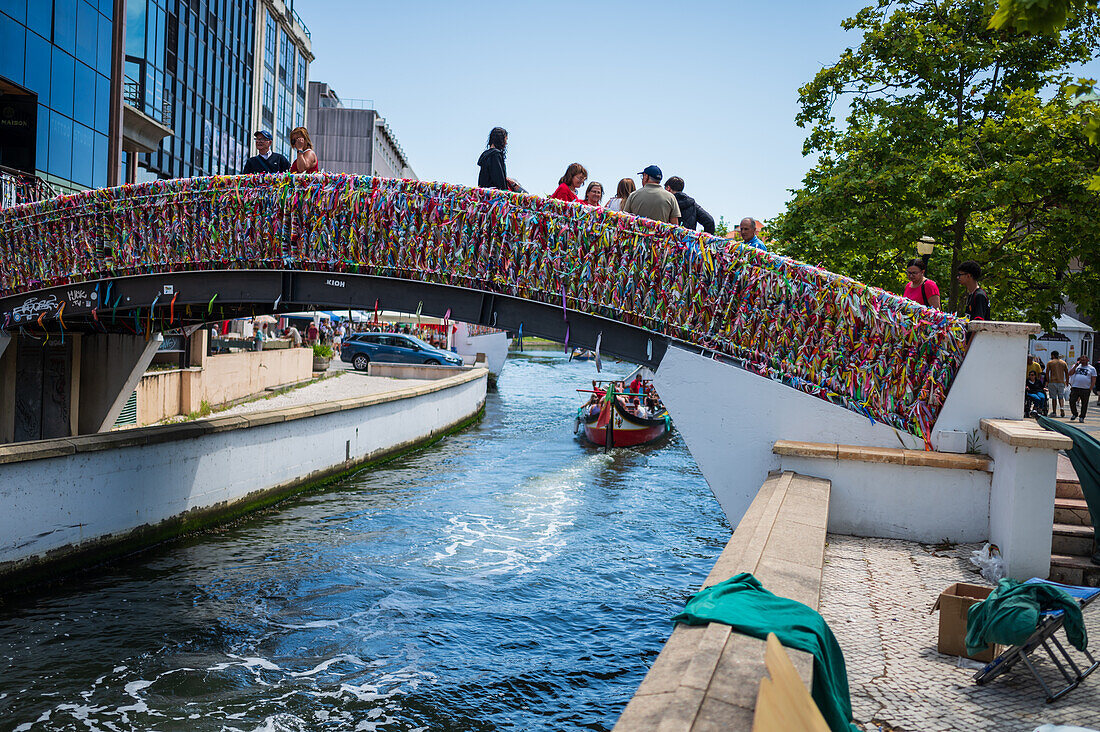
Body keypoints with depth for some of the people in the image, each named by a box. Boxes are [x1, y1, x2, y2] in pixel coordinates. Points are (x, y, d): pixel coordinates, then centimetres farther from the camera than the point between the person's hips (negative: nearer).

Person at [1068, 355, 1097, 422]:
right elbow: (1070, 373, 2)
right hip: (1075, 388, 1)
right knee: (1072, 401, -5)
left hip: (1085, 389, -1)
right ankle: (1075, 414, 16)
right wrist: (1076, 365, -6)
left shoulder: (1092, 369, 6)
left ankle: (1081, 417, 15)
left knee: (1084, 404, 4)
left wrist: (1090, 389, -5)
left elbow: (1093, 380, 3)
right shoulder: (1076, 366, 12)